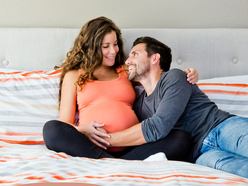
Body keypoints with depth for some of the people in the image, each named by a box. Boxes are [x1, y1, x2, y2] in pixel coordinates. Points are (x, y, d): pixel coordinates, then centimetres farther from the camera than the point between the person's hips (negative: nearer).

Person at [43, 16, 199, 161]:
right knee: (51, 129, -31)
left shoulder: (127, 72, 28)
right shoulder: (74, 76, 20)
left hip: (131, 148, 2)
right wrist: (82, 130, -11)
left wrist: (186, 75, 10)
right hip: (92, 148, -2)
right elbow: (64, 124, 12)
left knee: (181, 139, -24)